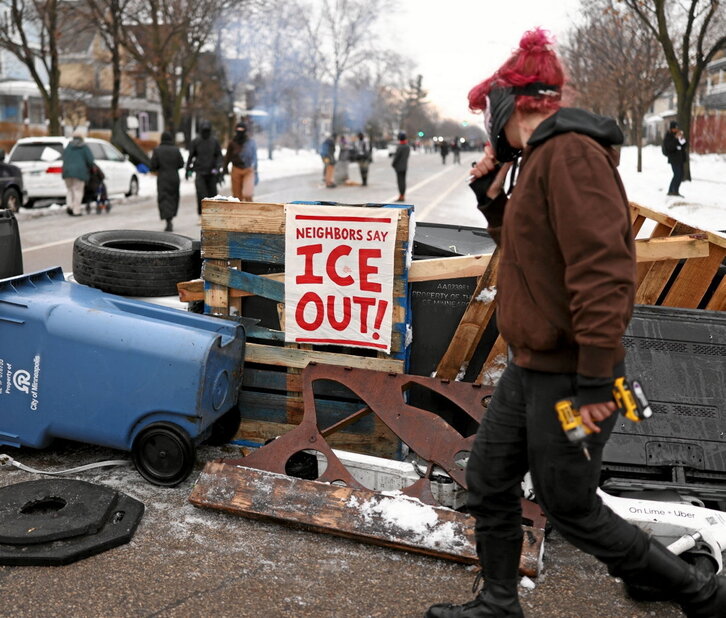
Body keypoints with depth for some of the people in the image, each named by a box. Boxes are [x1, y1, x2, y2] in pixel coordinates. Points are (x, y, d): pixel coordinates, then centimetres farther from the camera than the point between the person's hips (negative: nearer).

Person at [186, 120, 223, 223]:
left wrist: (217, 167, -10)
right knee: (201, 195, -11)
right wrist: (188, 170, 9)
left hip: (211, 172, 2)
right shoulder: (195, 141, 0)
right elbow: (190, 156, 7)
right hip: (200, 172, -2)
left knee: (212, 194, 5)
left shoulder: (214, 141, 3)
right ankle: (201, 216, -5)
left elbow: (219, 156, 5)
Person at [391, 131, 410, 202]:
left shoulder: (399, 147, -19)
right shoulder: (408, 146, 4)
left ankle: (401, 197, -5)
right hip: (405, 166, 7)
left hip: (399, 167, -7)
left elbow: (396, 157, -15)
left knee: (400, 181, -5)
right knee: (403, 181, 13)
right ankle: (403, 196, 18)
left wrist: (393, 164, -1)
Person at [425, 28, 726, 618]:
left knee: (571, 509, 5)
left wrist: (595, 379, -26)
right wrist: (492, 197, 10)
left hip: (567, 378, -10)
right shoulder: (542, 159, 12)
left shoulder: (572, 153, -20)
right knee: (489, 483, 15)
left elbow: (605, 268, -27)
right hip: (530, 369, 10)